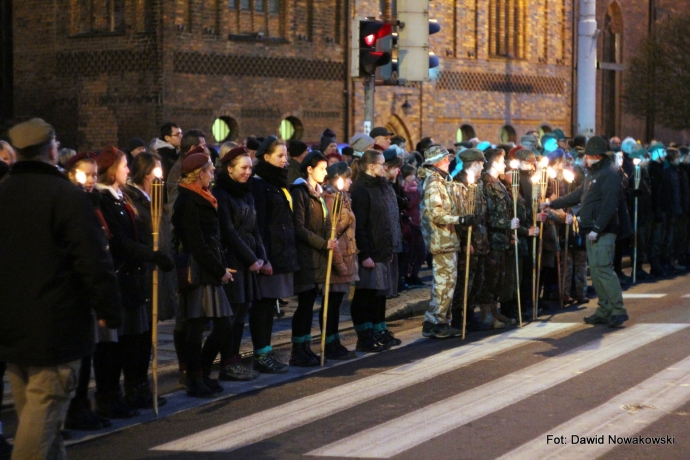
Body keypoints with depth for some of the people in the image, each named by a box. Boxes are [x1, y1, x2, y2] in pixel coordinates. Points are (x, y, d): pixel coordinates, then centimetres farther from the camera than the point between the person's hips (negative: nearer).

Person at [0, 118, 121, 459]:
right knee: (44, 412, -3)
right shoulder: (67, 195, -14)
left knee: (31, 412, 17)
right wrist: (109, 311, -7)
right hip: (53, 326, -7)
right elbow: (94, 262, -17)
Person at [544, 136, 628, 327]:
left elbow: (609, 206, -20)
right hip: (592, 232, 10)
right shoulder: (593, 174, 20)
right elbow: (577, 195, 28)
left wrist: (597, 228, -24)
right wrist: (552, 204, 29)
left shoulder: (609, 174, -12)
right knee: (596, 272, 10)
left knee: (603, 269, -13)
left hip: (603, 232, -10)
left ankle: (618, 311, -10)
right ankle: (605, 311, 15)